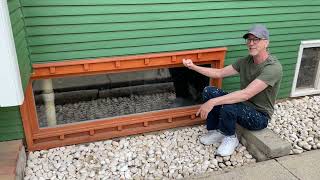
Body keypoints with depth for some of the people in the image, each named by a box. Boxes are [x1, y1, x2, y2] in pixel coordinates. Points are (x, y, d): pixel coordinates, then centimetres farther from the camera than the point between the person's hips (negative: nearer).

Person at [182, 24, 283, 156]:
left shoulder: (273, 67, -26)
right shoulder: (245, 61, -1)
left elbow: (246, 94, -36)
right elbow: (219, 73, 5)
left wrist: (212, 102, -39)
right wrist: (194, 67, -6)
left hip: (259, 116, -7)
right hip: (243, 106, 7)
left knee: (228, 107, -36)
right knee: (208, 91, -9)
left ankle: (230, 138, -4)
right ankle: (215, 132, 6)